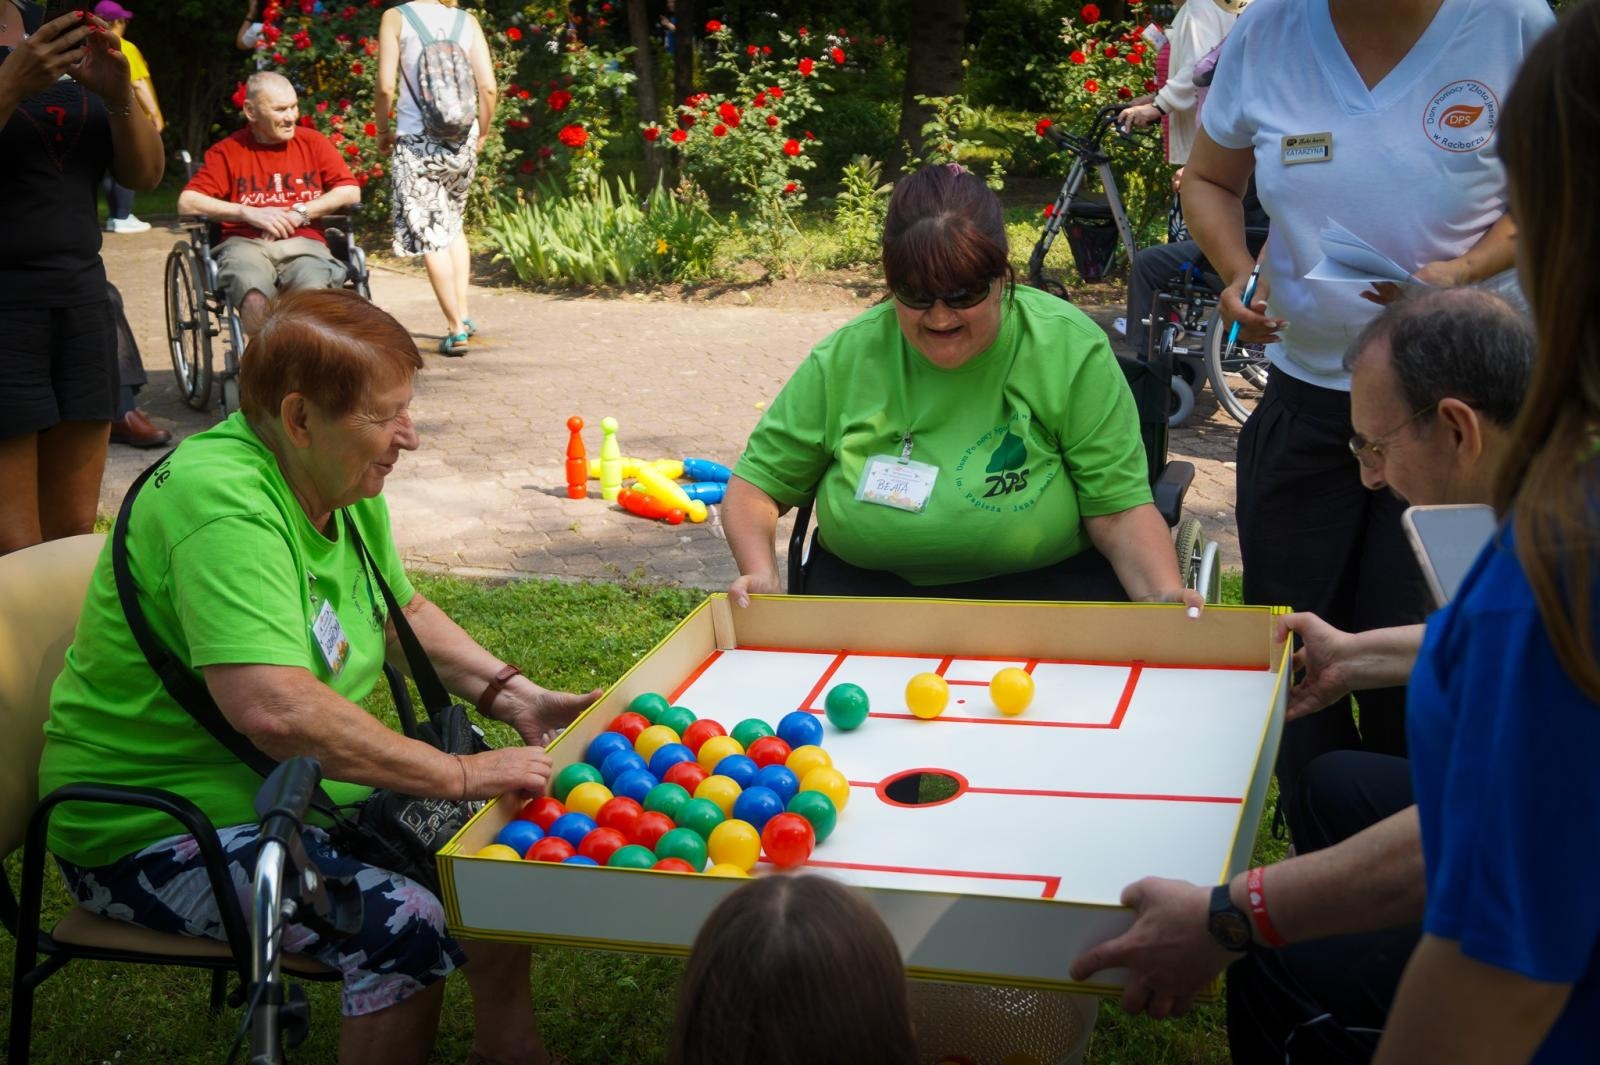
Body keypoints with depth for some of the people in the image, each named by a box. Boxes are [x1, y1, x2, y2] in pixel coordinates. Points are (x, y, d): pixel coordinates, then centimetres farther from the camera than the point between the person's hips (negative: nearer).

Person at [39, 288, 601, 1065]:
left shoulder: (346, 485, 2)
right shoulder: (222, 502, -29)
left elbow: (403, 612, 17)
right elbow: (274, 709, -41)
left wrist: (517, 698, 3)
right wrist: (460, 775, -34)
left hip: (301, 785, 10)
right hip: (156, 832, -9)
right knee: (408, 928, -26)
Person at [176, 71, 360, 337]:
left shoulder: (312, 142, 17)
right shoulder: (227, 151, 11)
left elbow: (351, 192, 8)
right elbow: (187, 203, 2)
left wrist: (300, 212, -4)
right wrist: (249, 213, -7)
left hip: (304, 244, 1)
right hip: (245, 243, -1)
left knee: (313, 291, -36)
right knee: (254, 298, -37)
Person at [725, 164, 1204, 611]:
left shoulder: (1070, 352, -7)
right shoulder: (844, 359, -3)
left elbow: (1119, 510, -7)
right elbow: (755, 485, 5)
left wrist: (1166, 596, -26)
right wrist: (762, 574, -14)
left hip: (1044, 583, 0)